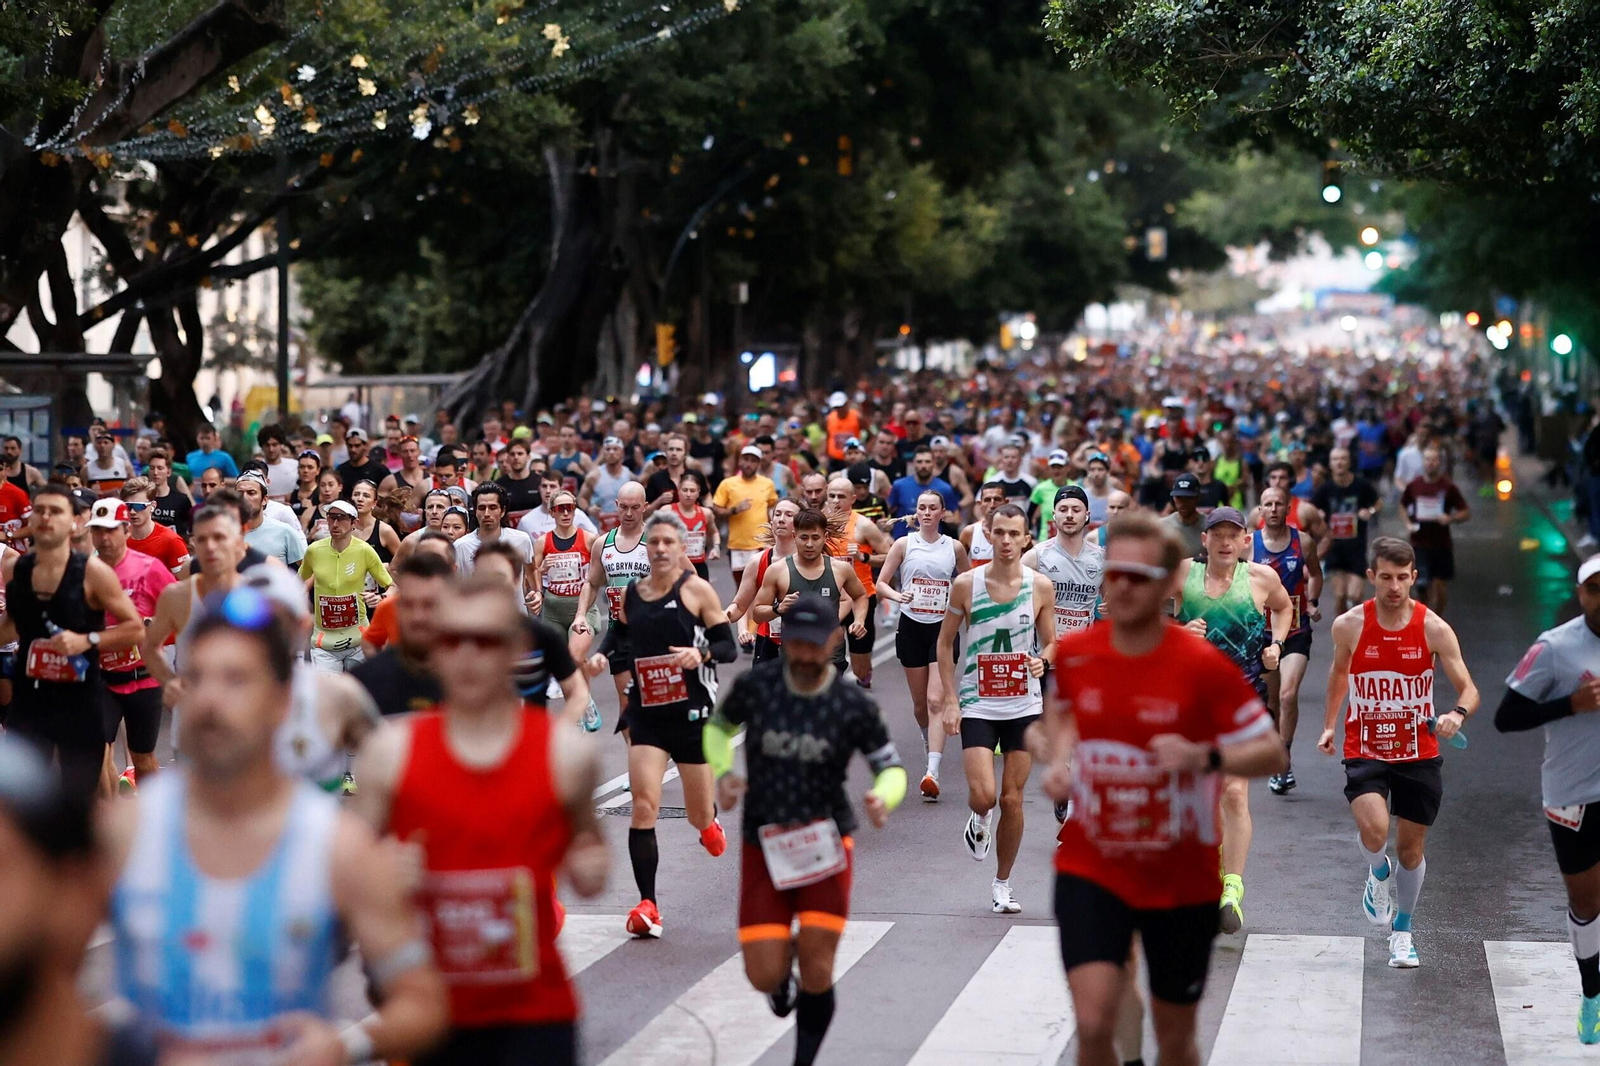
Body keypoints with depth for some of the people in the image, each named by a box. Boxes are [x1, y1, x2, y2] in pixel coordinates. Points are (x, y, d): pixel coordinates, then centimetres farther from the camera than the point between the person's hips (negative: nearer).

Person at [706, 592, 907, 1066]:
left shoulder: (853, 706, -10)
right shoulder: (755, 686, -7)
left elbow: (892, 766, 0)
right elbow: (718, 726, 12)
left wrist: (883, 798, -23)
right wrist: (722, 773, -7)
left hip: (825, 844, -1)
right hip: (764, 846, 1)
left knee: (816, 969, -8)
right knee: (765, 977, -4)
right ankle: (782, 956, 35)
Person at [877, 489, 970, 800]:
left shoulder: (954, 547, 3)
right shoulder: (904, 544, 1)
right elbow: (881, 582, 2)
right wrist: (897, 595, -18)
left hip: (943, 627, -1)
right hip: (911, 626, 1)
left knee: (936, 701, -13)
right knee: (919, 701, 10)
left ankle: (932, 773, -21)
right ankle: (929, 743, 41)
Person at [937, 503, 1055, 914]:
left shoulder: (1040, 586, -2)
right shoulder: (966, 584, -4)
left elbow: (1051, 642, 9)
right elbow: (945, 643, 5)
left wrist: (1042, 660, -16)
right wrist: (951, 700, -2)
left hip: (1024, 706, 1)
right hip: (977, 706, -1)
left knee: (1012, 799, 4)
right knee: (983, 795, -15)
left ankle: (1002, 885, 20)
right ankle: (979, 820, 22)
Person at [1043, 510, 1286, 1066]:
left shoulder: (1203, 666, -15)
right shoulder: (1072, 653, -4)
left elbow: (1271, 754, -11)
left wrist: (1204, 756, -29)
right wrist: (1057, 759, 0)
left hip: (1182, 880, -1)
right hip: (1090, 870, 1)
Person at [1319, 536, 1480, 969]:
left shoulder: (1434, 629, -10)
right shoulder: (1349, 625, -7)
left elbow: (1468, 689, -8)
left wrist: (1457, 714, -29)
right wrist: (1329, 724, 18)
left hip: (1419, 753, 1)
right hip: (1365, 751, -1)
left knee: (1411, 848, 10)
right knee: (1373, 831, -24)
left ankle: (1402, 931, 34)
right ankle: (1378, 874, 13)